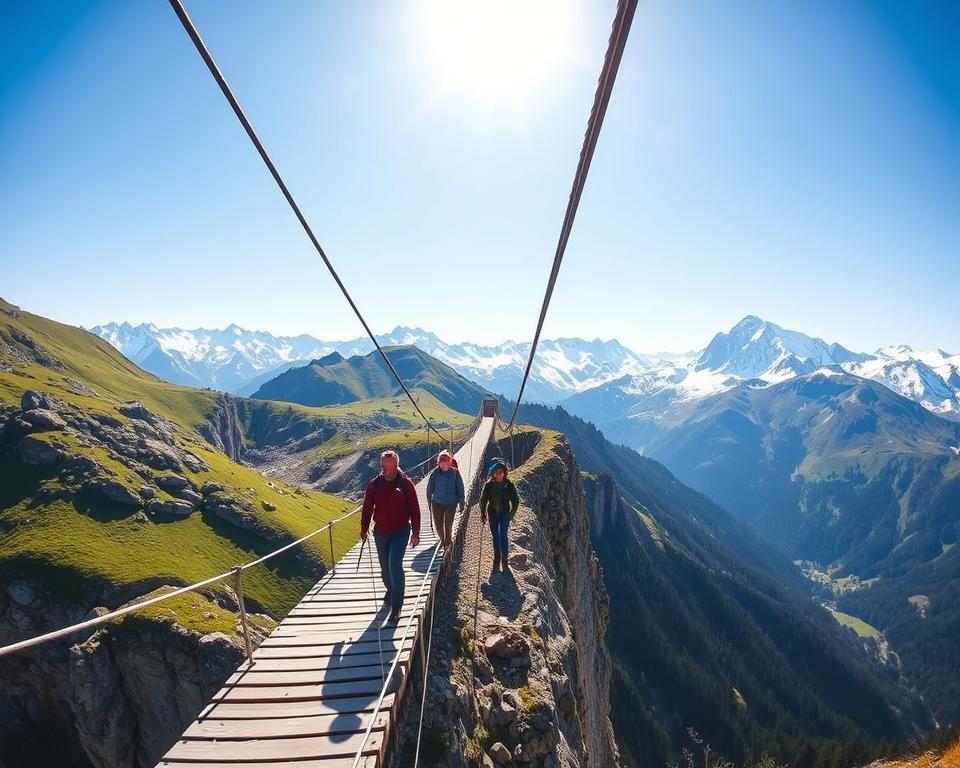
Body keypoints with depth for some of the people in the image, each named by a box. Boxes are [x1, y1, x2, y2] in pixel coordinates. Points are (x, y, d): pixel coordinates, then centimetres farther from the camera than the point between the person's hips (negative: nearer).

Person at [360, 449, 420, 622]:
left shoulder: (405, 483, -9)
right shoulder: (374, 484, -3)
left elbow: (414, 509, -5)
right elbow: (367, 508, 6)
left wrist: (415, 532, -5)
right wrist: (364, 528, 6)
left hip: (400, 531, -3)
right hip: (380, 532, 4)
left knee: (395, 565, -15)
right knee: (385, 567, 15)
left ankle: (396, 605, -4)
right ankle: (391, 590, 43)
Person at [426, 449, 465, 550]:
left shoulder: (454, 473, -9)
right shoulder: (435, 473, -6)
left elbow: (460, 489, -2)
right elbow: (429, 489, 4)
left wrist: (461, 504, 1)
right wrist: (429, 503, 9)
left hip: (451, 504, -2)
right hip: (437, 503, 2)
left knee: (448, 526, -5)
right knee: (438, 526, 11)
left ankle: (448, 544, 17)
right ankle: (443, 539, 41)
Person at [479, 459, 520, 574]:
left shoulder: (509, 484, -10)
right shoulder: (488, 485, -7)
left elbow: (516, 500, -3)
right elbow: (483, 500, 3)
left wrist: (511, 514, -6)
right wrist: (483, 514, 3)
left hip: (505, 513, -2)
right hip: (492, 513, 2)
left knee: (503, 534, -13)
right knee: (495, 536, 8)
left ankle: (504, 560, -4)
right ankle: (496, 559, 21)